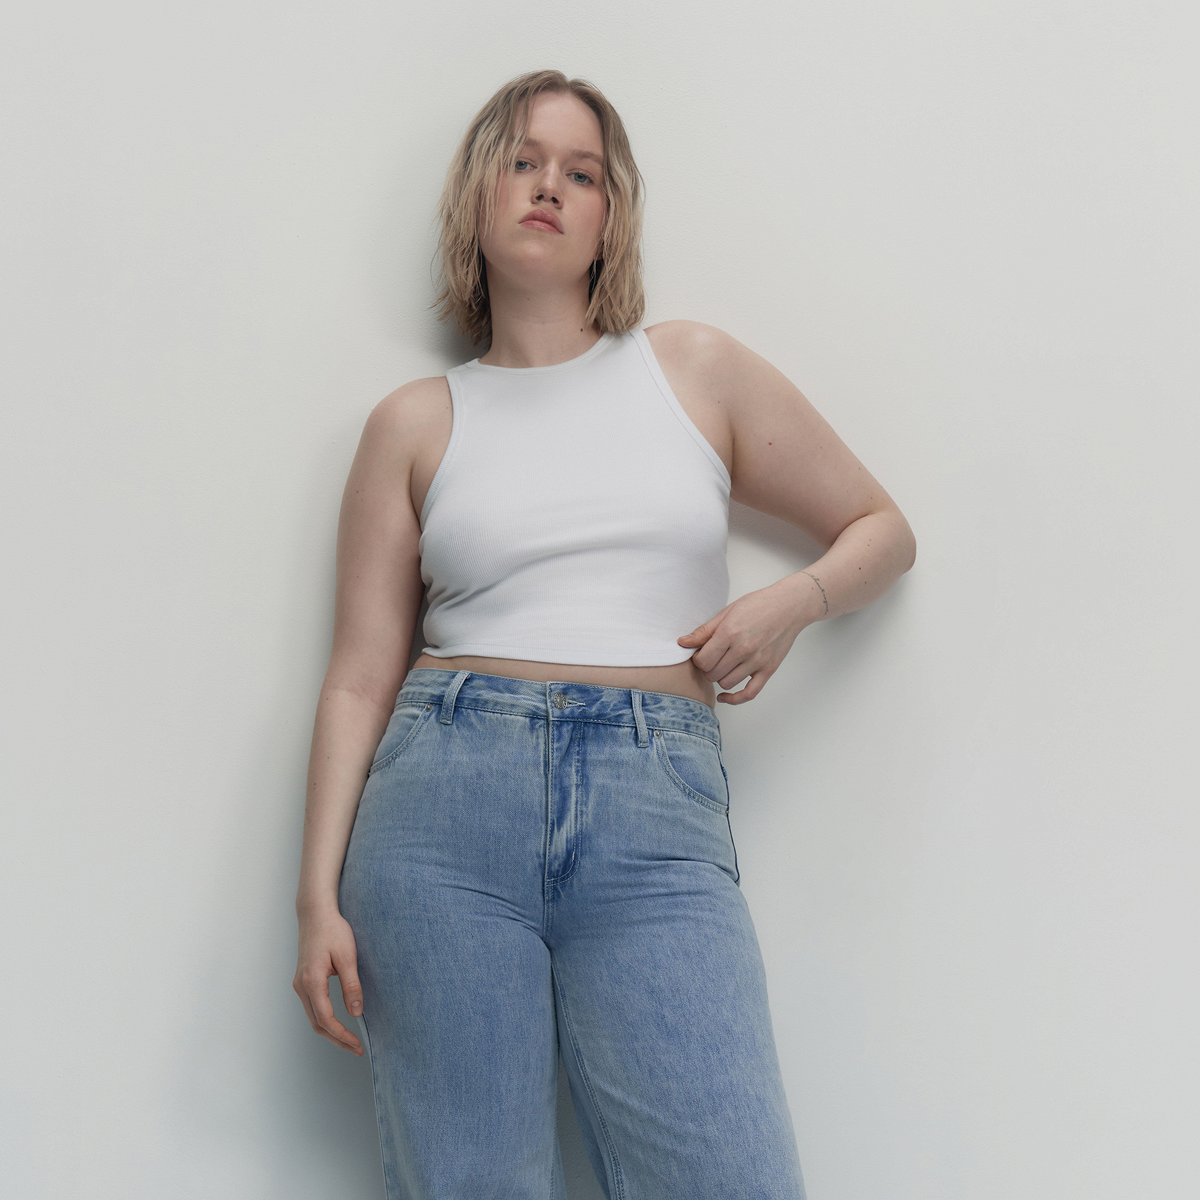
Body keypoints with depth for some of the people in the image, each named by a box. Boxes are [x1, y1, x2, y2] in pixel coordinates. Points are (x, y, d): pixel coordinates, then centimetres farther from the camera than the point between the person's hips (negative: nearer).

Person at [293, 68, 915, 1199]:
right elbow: (359, 678, 7)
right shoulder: (416, 423, 11)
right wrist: (319, 895, -1)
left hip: (658, 821, 0)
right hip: (447, 804, 0)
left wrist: (796, 599, -2)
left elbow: (883, 532, 19)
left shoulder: (696, 369, 13)